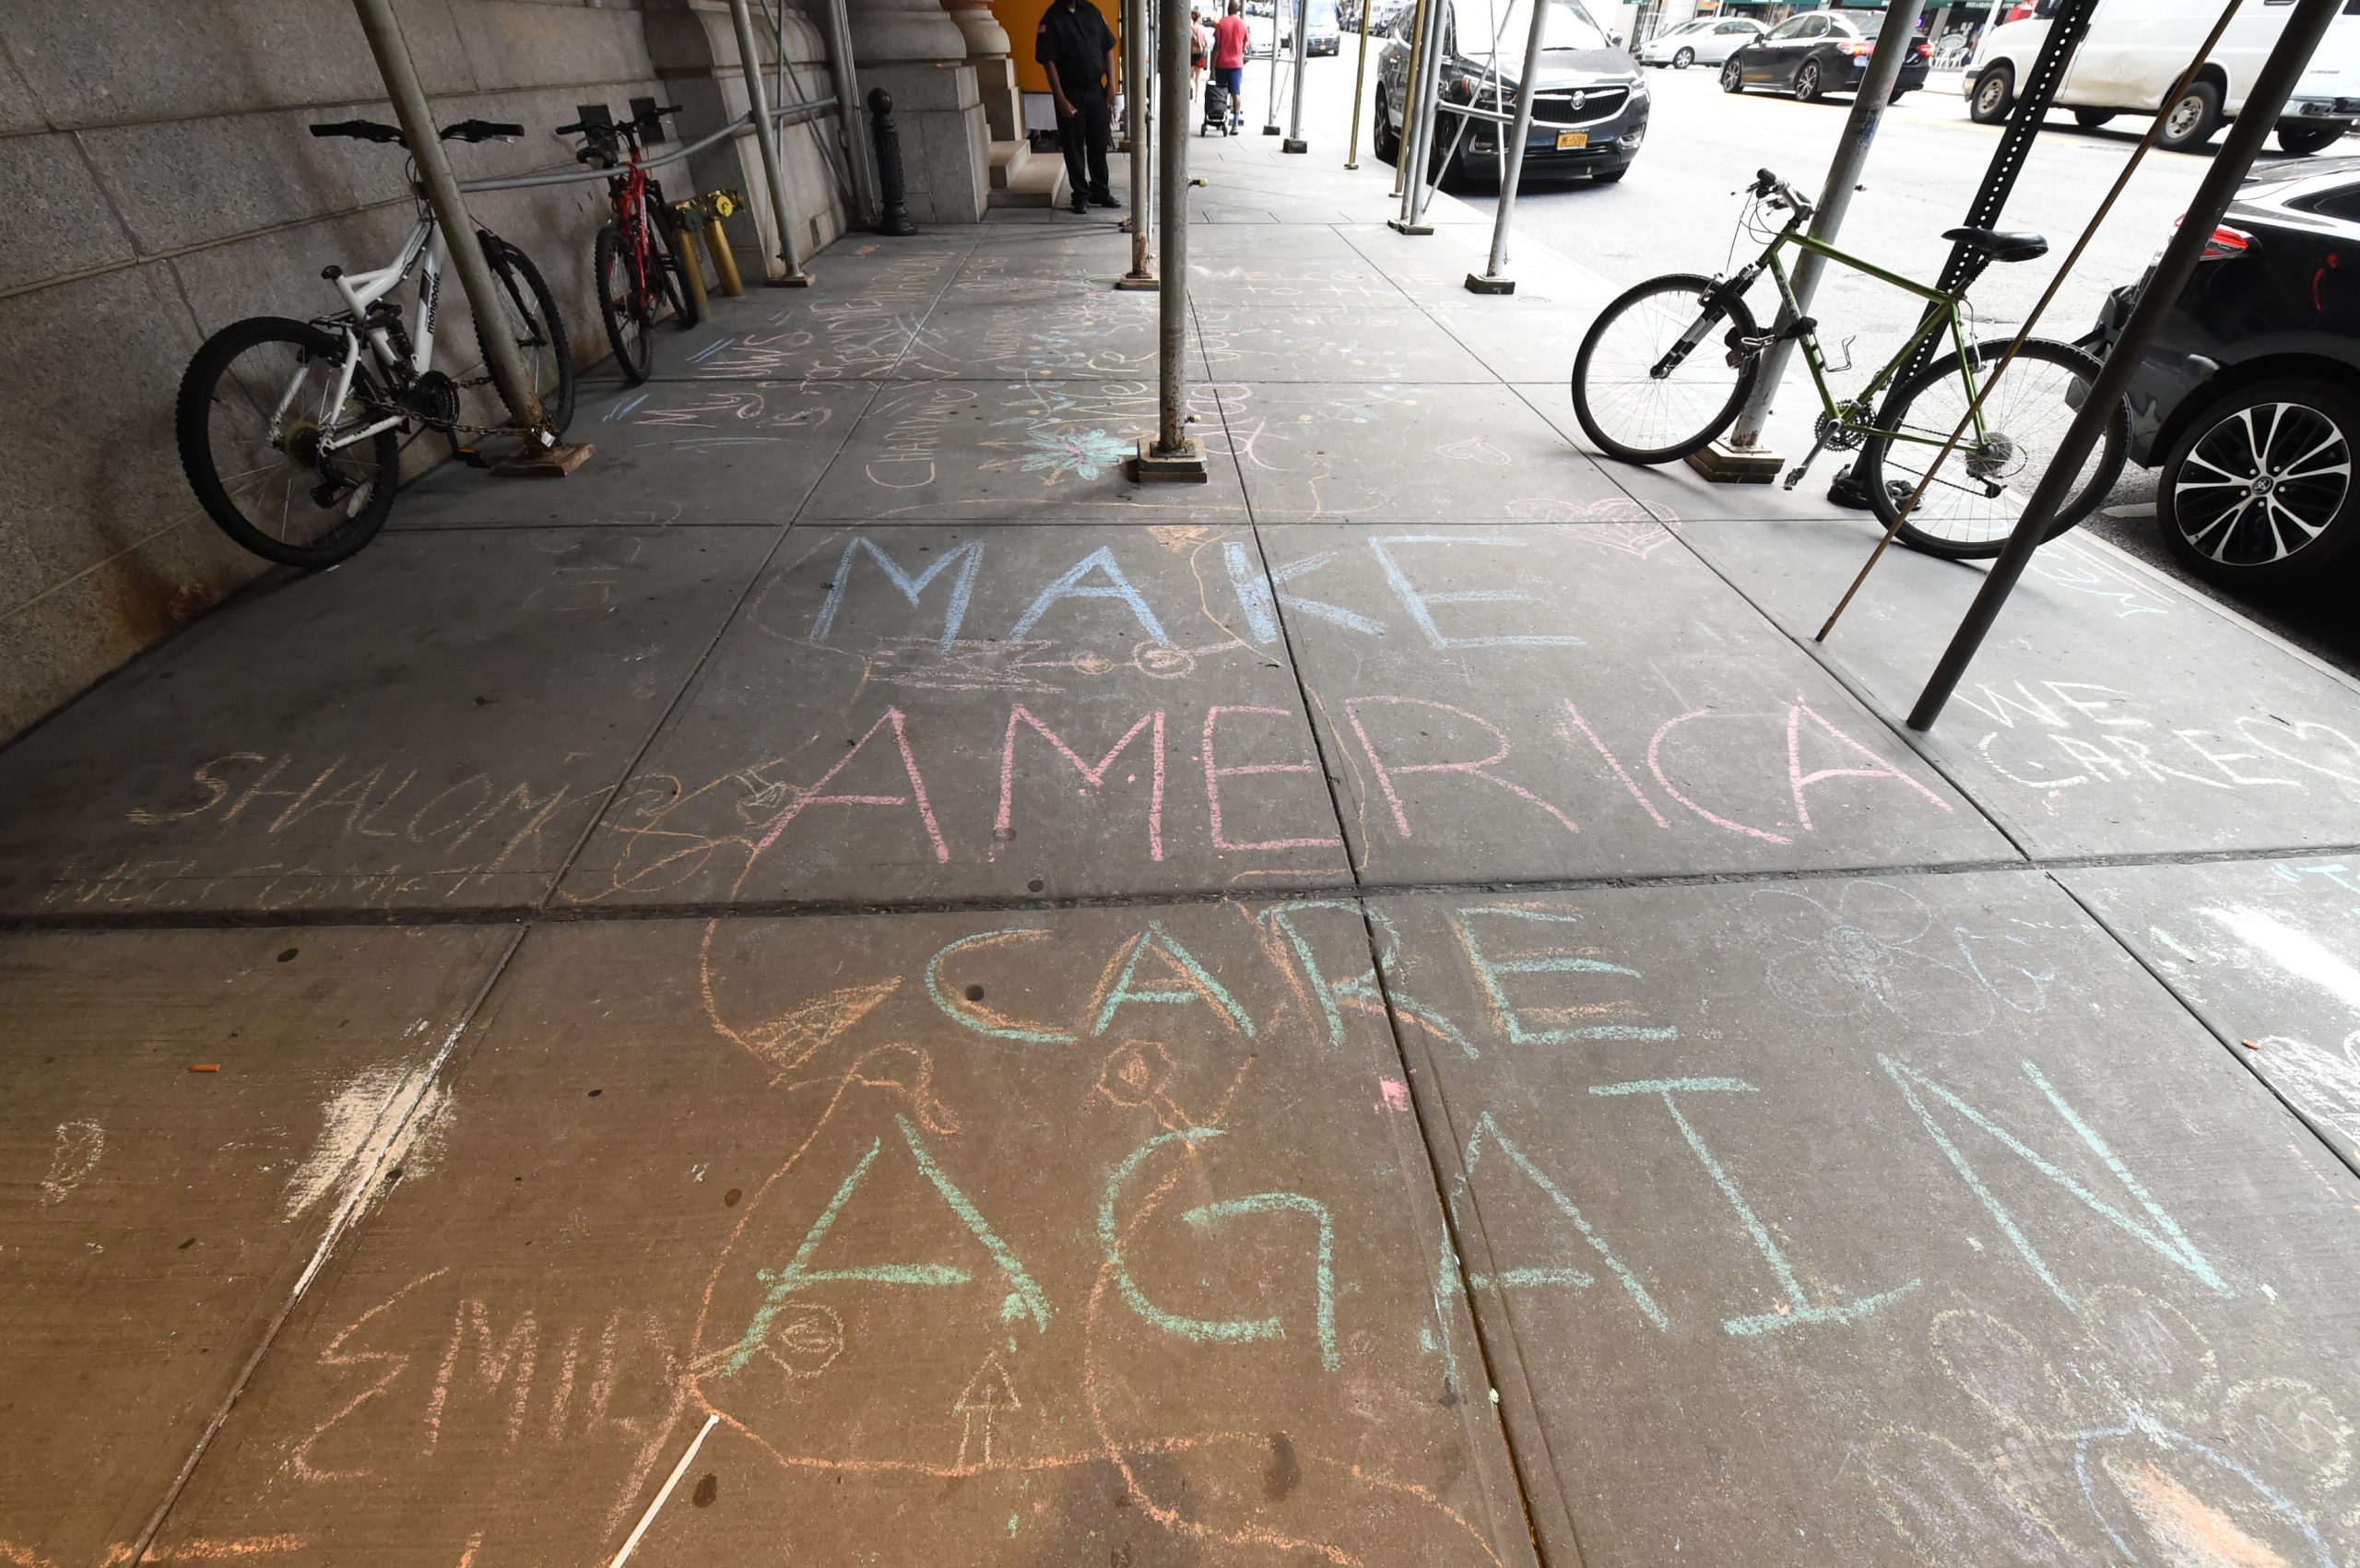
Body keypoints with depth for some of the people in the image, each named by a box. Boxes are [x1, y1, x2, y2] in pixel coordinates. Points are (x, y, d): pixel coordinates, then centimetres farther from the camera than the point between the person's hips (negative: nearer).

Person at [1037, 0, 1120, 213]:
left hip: (1097, 90, 4)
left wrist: (1112, 84, 1)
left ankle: (1100, 191, 22)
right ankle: (1081, 194, 15)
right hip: (1071, 93, -4)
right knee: (1074, 147, 4)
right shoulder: (1052, 19, -8)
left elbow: (1107, 49, 10)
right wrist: (1061, 99, -19)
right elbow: (1049, 62, -12)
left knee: (1100, 143, 9)